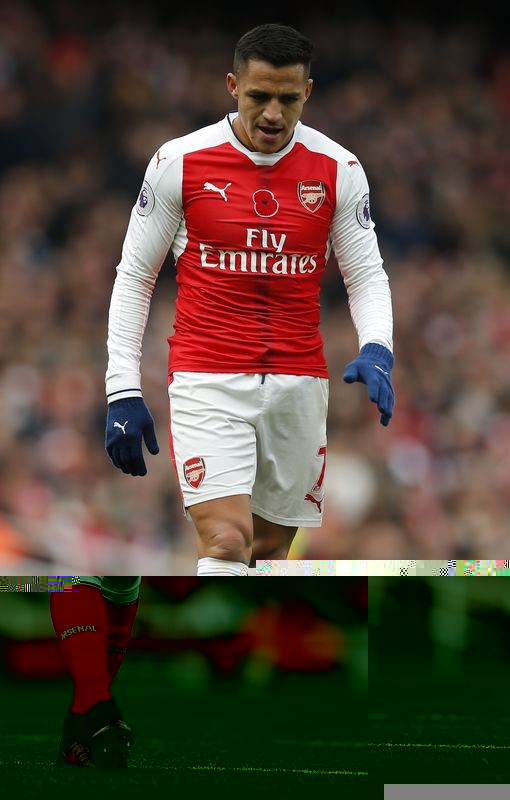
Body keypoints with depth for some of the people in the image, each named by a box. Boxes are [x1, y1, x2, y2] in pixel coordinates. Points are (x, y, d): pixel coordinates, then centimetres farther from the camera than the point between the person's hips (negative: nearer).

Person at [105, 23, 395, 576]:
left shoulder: (338, 170, 2)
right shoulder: (180, 161, -4)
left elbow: (366, 275, 8)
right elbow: (134, 276, 3)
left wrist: (376, 350, -13)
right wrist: (123, 390, -3)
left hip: (299, 384, 3)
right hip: (207, 382, -3)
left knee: (271, 550, 9)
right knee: (226, 539, -18)